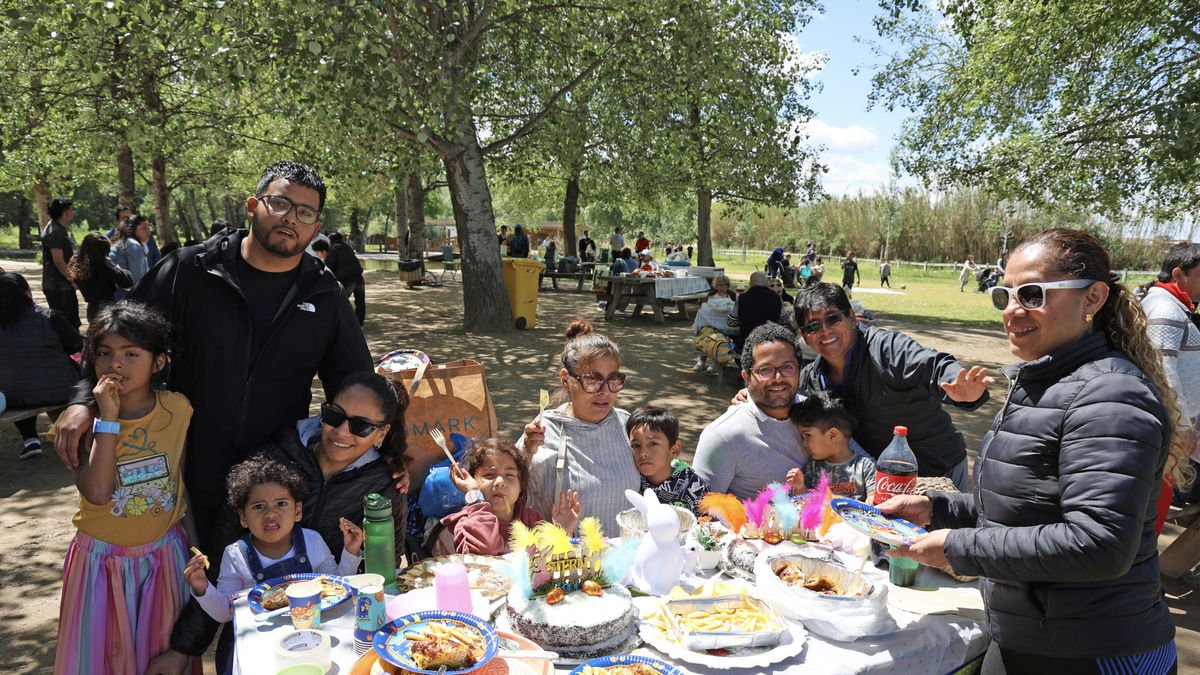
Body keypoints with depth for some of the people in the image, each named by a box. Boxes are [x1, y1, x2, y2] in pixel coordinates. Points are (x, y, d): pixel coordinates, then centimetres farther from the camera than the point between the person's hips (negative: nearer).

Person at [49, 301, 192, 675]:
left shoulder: (178, 408, -8)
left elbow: (186, 482, 2)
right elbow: (97, 494, -25)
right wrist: (108, 419, -26)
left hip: (164, 556, 1)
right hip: (102, 561, -1)